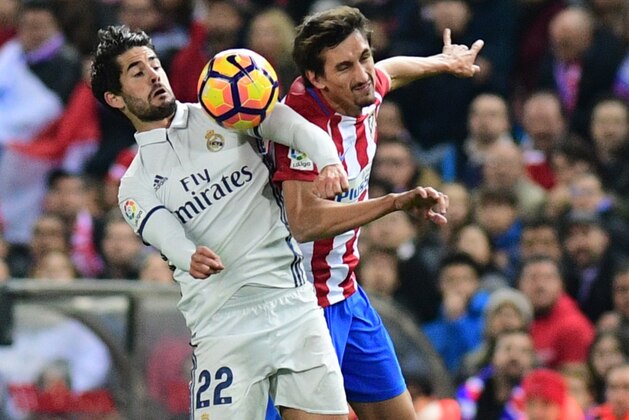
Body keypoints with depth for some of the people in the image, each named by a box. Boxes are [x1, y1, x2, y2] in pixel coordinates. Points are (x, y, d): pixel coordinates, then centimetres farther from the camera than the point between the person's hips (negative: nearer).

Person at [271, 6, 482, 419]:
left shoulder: (364, 92, -3)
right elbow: (304, 222, -39)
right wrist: (396, 202, -41)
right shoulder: (305, 119, -27)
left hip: (347, 292, 9)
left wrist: (444, 62, 42)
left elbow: (389, 71, 24)